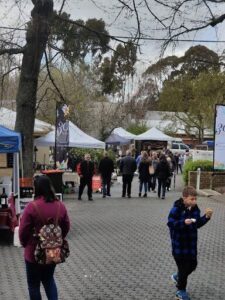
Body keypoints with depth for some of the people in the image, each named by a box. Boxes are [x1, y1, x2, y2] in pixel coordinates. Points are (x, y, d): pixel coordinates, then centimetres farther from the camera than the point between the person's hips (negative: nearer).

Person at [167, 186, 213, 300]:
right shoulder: (176, 209, -20)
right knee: (183, 267, 3)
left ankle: (177, 277, 44)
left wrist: (206, 217, -6)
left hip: (191, 243, 7)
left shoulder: (195, 209, 0)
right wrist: (183, 222, -35)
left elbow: (197, 224, 8)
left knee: (193, 264, 17)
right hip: (179, 244, -6)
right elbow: (170, 223, -23)